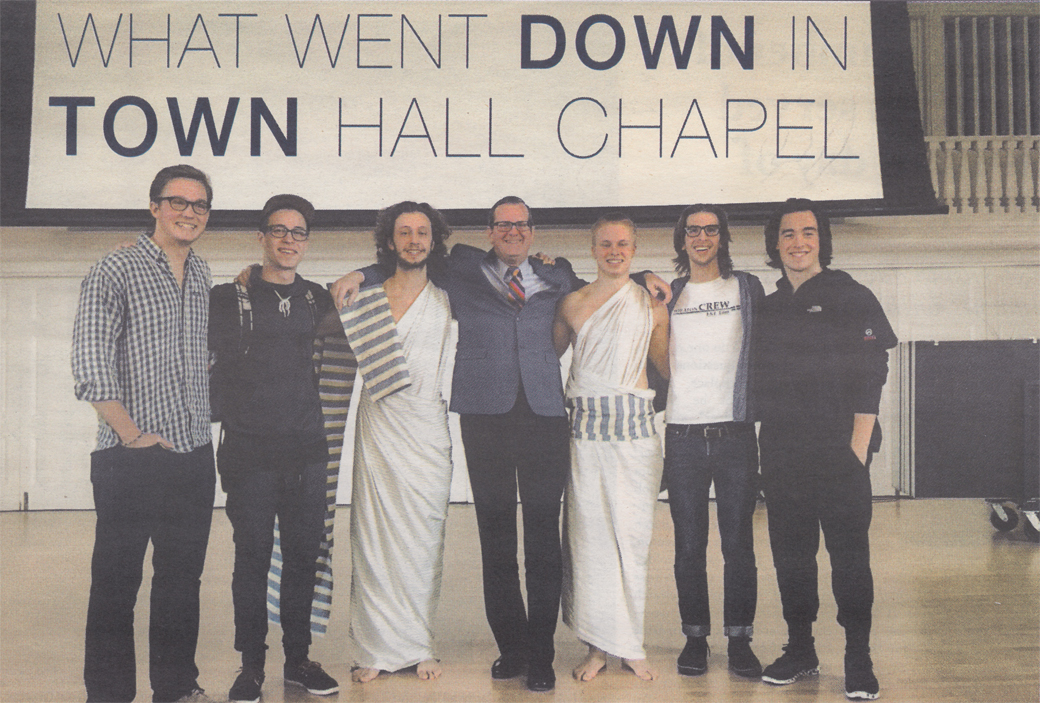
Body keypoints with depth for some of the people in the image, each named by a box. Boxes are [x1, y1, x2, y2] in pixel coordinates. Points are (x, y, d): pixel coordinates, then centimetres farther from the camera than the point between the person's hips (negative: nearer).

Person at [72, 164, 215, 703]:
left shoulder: (201, 274, 13)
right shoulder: (115, 271, -6)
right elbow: (90, 366, -13)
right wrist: (133, 435, -14)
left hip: (195, 456, 6)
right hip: (132, 462, -6)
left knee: (183, 578, 14)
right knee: (116, 581, 3)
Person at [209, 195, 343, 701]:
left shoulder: (317, 299, 12)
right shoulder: (228, 298, 4)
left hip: (306, 450, 3)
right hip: (249, 450, -3)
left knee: (303, 555, 7)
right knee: (252, 557, 0)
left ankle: (298, 658, 20)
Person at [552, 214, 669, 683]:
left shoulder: (652, 306, 9)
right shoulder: (572, 304, 8)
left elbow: (667, 364, 16)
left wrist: (676, 317, 6)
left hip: (636, 431, 1)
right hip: (586, 428, 0)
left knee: (634, 536, 2)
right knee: (589, 534, -1)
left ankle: (629, 644, 14)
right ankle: (598, 646, 9)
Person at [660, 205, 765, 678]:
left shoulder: (747, 288, 7)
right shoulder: (667, 296, 10)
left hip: (735, 434, -1)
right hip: (683, 436, 1)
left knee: (738, 542, 3)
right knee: (689, 545, 6)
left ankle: (740, 638, 14)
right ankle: (695, 636, 17)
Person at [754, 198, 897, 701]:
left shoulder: (850, 298, -1)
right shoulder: (770, 307, 14)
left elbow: (870, 377, -7)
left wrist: (858, 447, -13)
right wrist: (770, 446, 8)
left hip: (839, 454, -5)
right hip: (782, 456, 5)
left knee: (849, 554, -2)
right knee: (790, 555, 9)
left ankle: (858, 660, 8)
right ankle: (800, 651, 21)